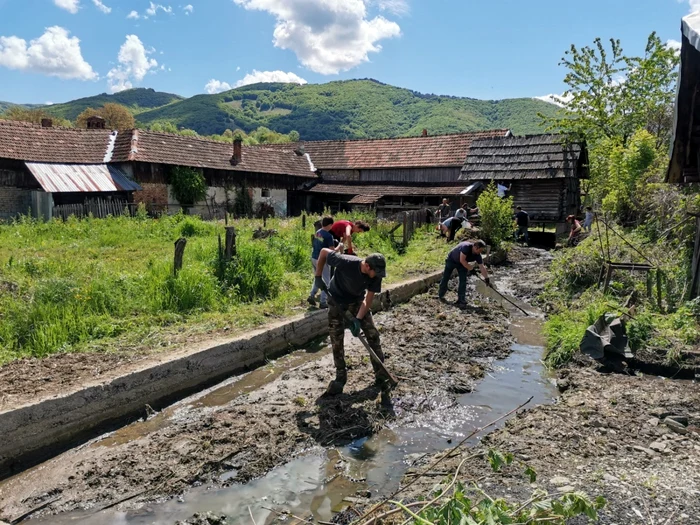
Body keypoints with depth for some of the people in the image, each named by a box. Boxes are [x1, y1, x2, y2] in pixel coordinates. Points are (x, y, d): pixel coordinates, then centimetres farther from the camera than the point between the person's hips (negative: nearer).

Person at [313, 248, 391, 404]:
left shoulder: (376, 276, -25)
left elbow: (368, 299, -16)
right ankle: (340, 377, 18)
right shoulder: (346, 262, -36)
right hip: (336, 300, -2)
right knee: (336, 340, 0)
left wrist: (358, 319, -25)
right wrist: (318, 277, -17)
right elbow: (323, 252, -22)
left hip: (358, 301, 3)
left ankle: (381, 378, 7)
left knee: (373, 336, -4)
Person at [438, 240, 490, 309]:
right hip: (451, 260, -4)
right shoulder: (466, 247, -37)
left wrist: (487, 279, -15)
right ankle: (440, 296, 26)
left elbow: (482, 267, -15)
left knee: (463, 281, -7)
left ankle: (461, 301, -2)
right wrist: (469, 268, -25)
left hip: (462, 264, 4)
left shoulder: (477, 255, -19)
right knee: (445, 278, 6)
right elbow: (462, 260, -37)